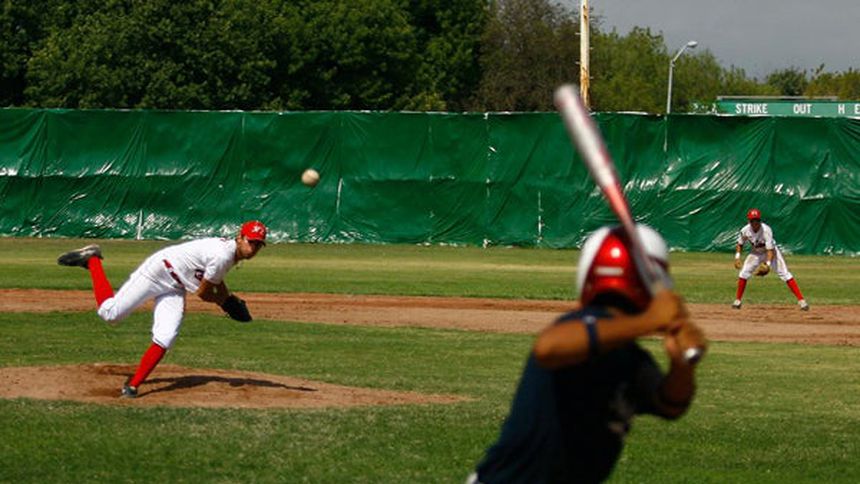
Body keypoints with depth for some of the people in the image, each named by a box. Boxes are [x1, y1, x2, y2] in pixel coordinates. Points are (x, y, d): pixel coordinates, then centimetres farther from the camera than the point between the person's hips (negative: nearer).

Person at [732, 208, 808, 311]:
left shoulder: (766, 230, -33)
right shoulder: (745, 231, -21)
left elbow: (770, 250, -34)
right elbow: (740, 244, -1)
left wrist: (768, 264, -48)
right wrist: (737, 257, -15)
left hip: (770, 252, -4)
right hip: (755, 253, 4)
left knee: (785, 274, -13)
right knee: (743, 273, -10)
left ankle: (801, 300, -14)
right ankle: (738, 300, 8)